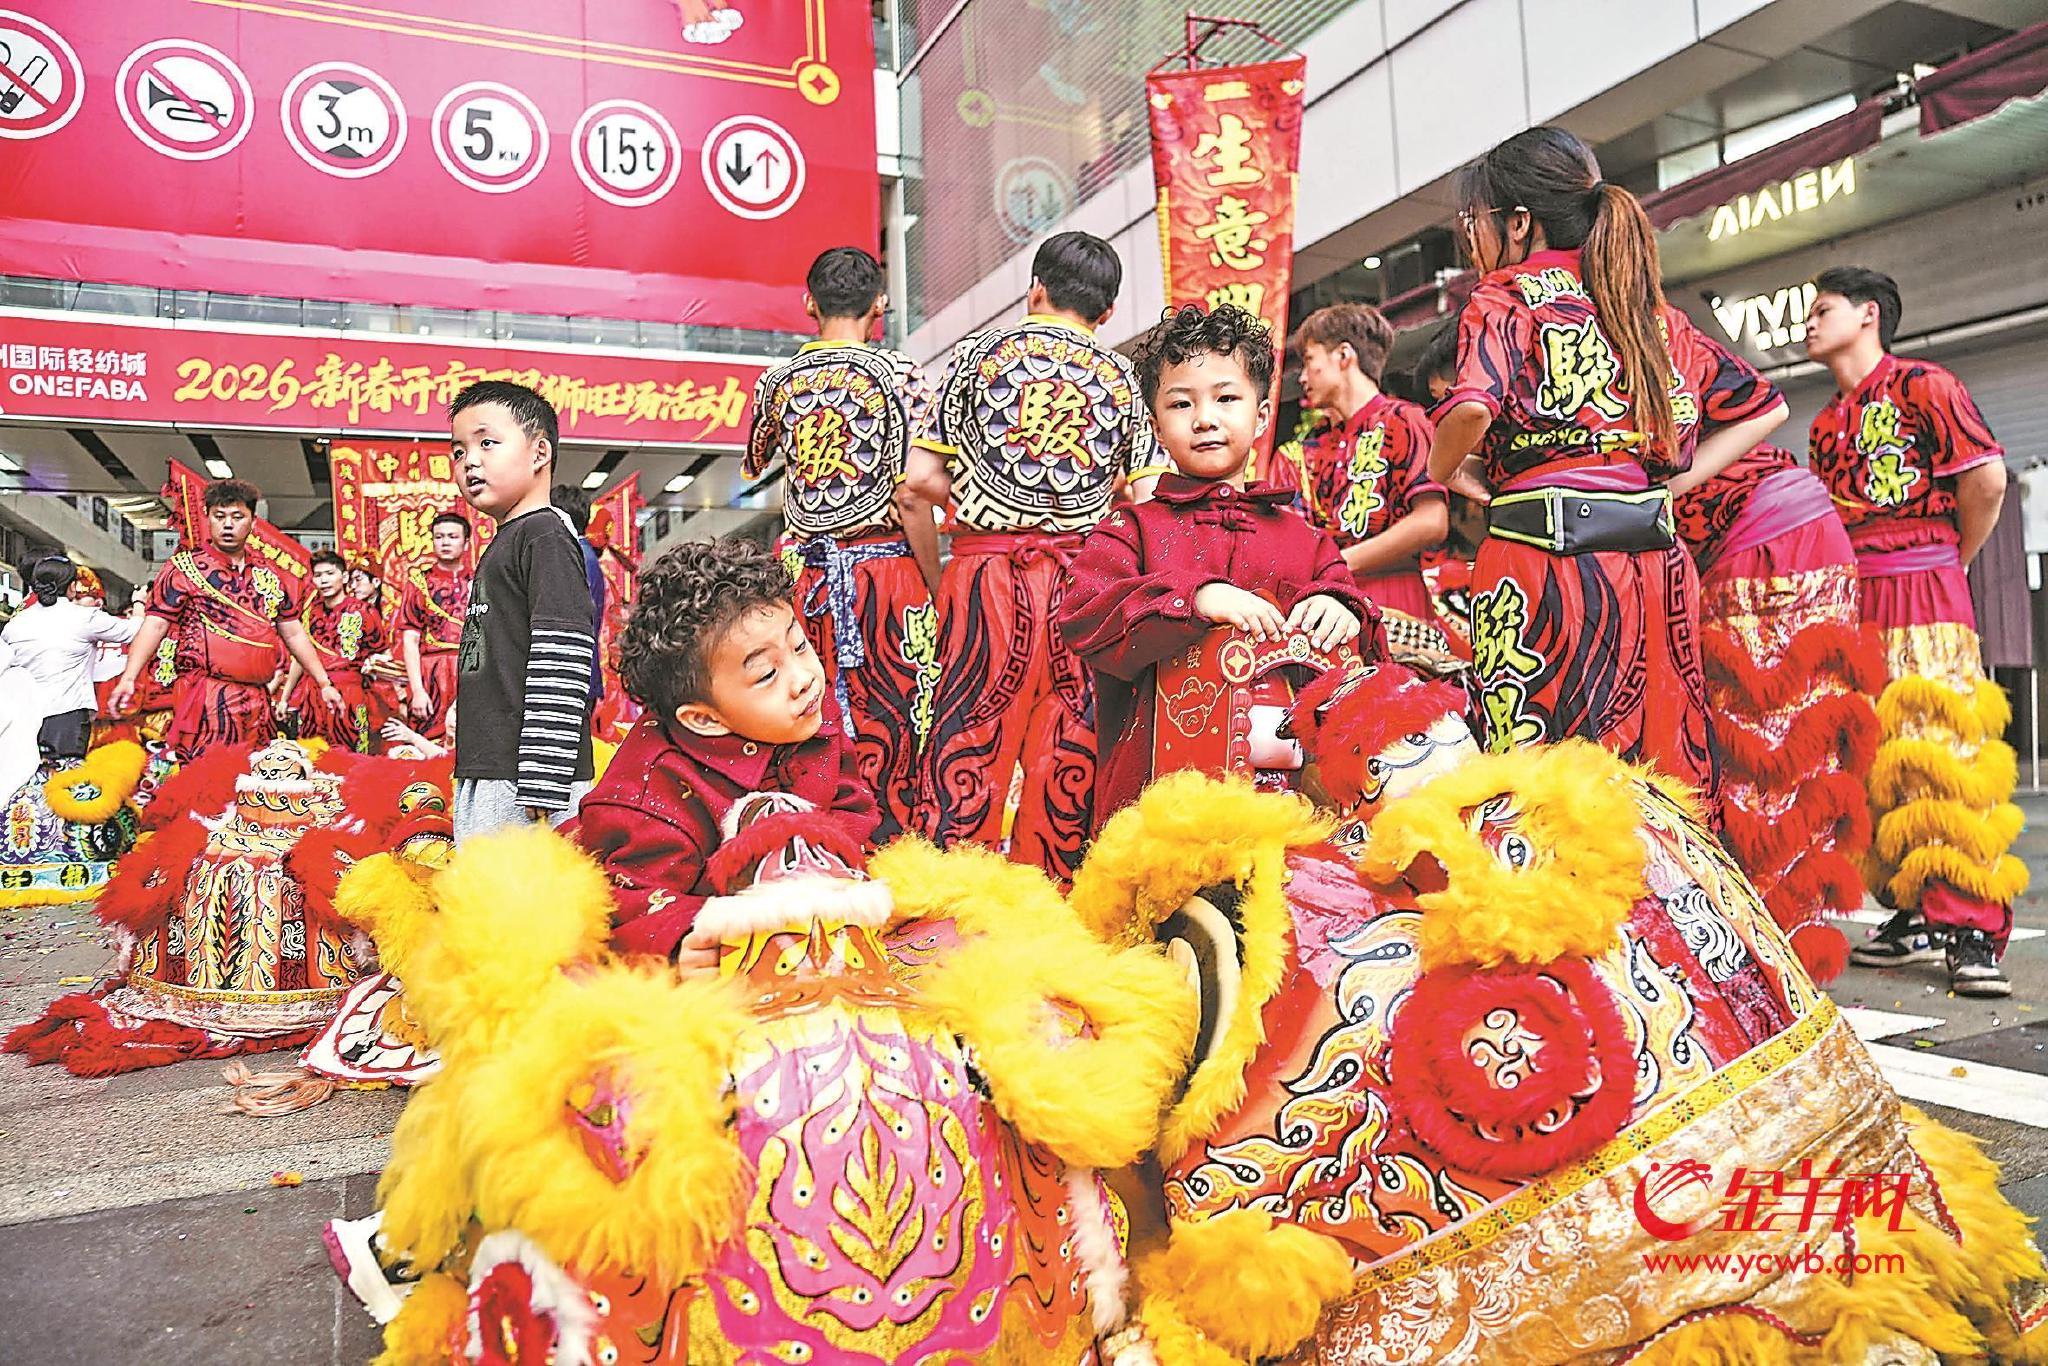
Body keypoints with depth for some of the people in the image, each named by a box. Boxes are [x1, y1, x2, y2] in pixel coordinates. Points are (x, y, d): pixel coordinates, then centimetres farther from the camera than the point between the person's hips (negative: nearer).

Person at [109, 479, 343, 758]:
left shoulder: (268, 576, 16)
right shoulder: (185, 568, 3)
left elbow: (294, 634, 20)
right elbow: (155, 625, -4)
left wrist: (324, 683, 17)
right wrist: (128, 678, -17)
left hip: (257, 703, 5)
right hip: (203, 701, -5)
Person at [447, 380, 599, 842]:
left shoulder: (545, 535, -9)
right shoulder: (503, 544, 20)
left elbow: (563, 659, -19)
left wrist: (542, 787, -23)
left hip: (526, 782, -10)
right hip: (483, 778, 10)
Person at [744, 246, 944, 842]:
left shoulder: (777, 380, 9)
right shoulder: (900, 373, -3)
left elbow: (753, 469, 28)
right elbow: (911, 500, -10)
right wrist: (936, 591, -4)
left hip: (802, 571, 4)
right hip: (884, 568, -4)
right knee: (891, 738, -1)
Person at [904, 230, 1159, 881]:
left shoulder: (980, 350, 7)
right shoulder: (1121, 376, 11)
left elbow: (921, 476, 1)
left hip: (990, 571, -2)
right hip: (1082, 578, 2)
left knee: (969, 739, 1)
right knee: (1069, 750, 5)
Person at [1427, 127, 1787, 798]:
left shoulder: (1505, 296, 1)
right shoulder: (1652, 310, 20)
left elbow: (1473, 407, -20)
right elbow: (1764, 408, 26)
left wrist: (1446, 471, -1)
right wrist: (1667, 483, 18)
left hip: (1542, 565, -6)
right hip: (1656, 566, 7)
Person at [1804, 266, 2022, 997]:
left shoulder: (1924, 386, -1)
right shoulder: (1826, 423, 19)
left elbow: (1986, 478, -9)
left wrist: (1948, 561, 2)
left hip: (1923, 594, -7)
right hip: (1850, 602, 7)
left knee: (1944, 755, -11)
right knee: (1873, 764, 5)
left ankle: (1973, 930, -8)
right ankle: (1914, 915, 14)